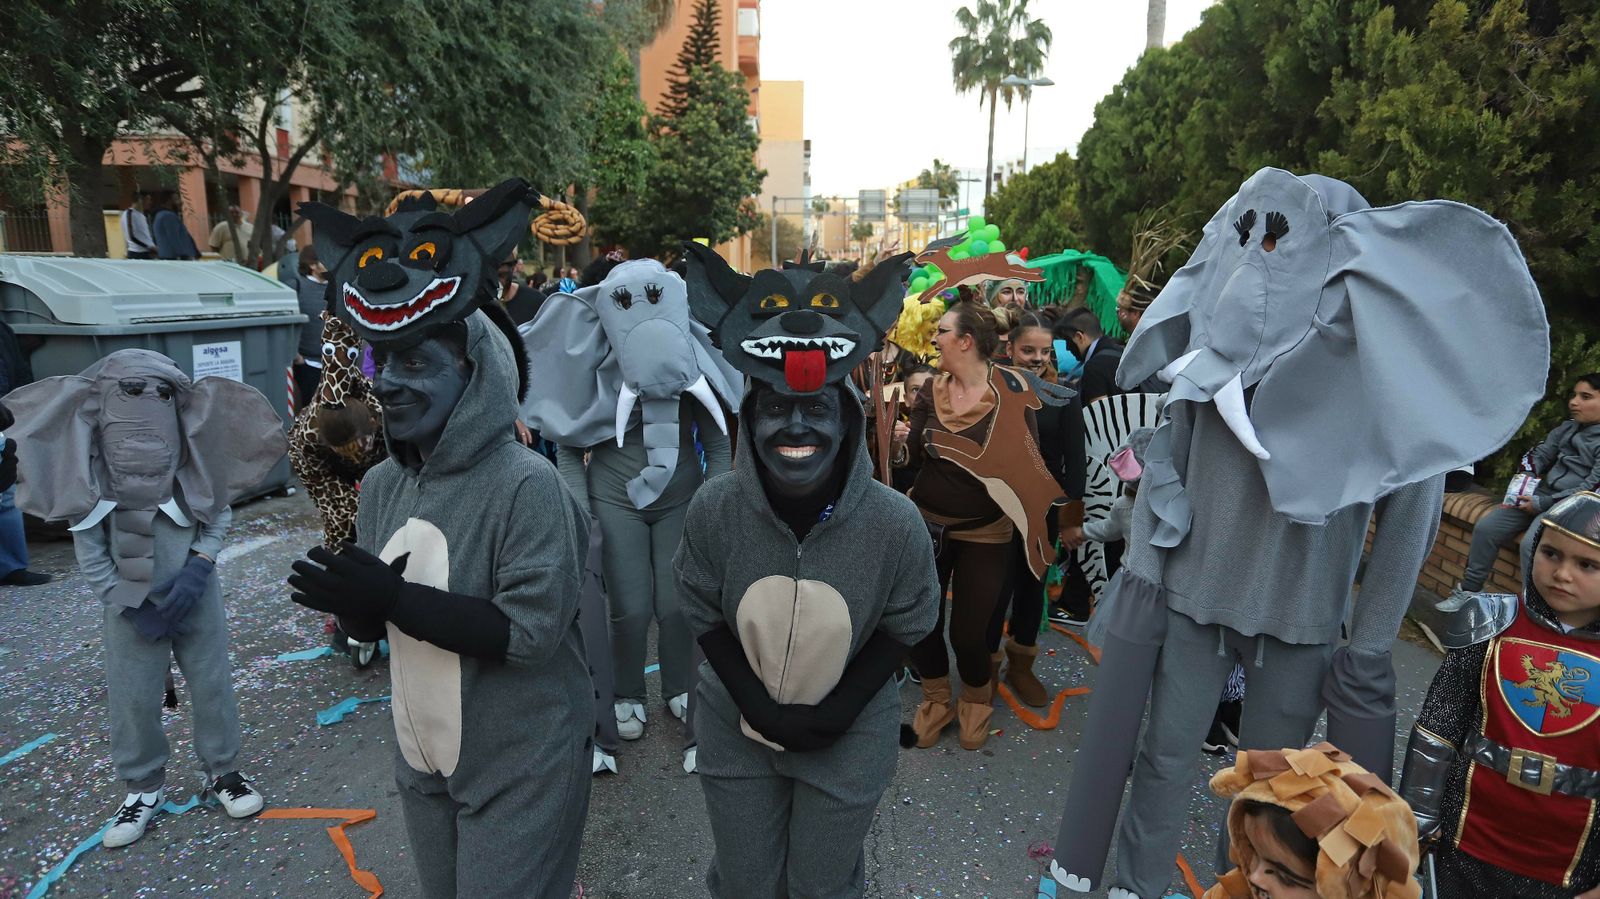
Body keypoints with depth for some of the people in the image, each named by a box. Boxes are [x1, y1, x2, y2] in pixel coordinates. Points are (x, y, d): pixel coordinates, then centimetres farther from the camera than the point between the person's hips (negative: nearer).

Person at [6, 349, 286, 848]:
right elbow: (88, 547, -6)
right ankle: (143, 787, 29)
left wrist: (198, 567, -15)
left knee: (212, 685, 9)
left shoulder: (192, 451, -10)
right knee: (132, 699, 9)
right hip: (130, 603, 0)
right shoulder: (90, 460, -9)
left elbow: (219, 513, 0)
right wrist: (131, 606, -10)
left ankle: (223, 771, 27)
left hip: (195, 594, 0)